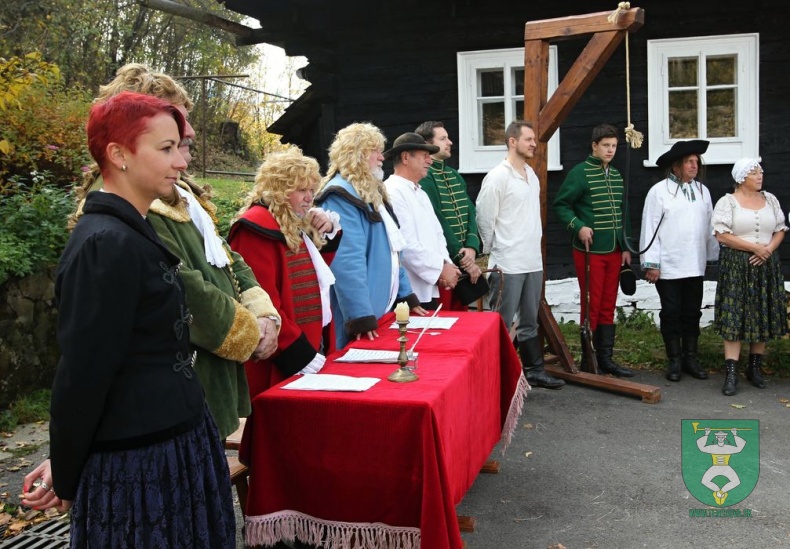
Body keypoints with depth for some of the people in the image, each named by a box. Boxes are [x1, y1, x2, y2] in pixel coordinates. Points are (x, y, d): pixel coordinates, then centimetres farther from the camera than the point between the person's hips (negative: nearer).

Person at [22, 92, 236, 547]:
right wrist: (67, 479, -7)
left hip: (173, 442, 9)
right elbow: (83, 373, -19)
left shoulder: (131, 233, 10)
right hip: (139, 461, -9)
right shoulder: (107, 246, -20)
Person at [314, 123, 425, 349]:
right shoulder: (341, 194, -16)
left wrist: (408, 296, 19)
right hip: (360, 314, -9)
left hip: (382, 309, 10)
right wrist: (361, 316, -29)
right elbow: (348, 260, -25)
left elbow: (391, 250, 21)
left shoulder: (371, 191, 15)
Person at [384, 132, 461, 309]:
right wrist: (441, 269, -13)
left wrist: (445, 264, -2)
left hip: (429, 289, 9)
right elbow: (405, 244, -21)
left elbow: (436, 233, 18)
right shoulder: (392, 192, -13)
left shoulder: (421, 193, 18)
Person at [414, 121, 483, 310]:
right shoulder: (424, 177, -11)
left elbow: (471, 214, 8)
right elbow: (436, 223, -15)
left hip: (463, 260, 8)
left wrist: (472, 248, -9)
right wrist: (462, 257, -11)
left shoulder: (455, 176, 15)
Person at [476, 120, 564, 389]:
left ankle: (534, 370, 26)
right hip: (508, 265, -7)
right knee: (501, 324, 0)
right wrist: (492, 257, -3)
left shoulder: (532, 175, 13)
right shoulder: (497, 177, -11)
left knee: (529, 322, 16)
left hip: (533, 262, 8)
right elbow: (485, 220, -10)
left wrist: (535, 246, 16)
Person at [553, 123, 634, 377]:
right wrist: (578, 226, -21)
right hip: (590, 251, -6)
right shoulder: (580, 173, -8)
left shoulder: (616, 175, 13)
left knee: (608, 307, 10)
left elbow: (622, 214, 17)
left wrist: (625, 247, 14)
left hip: (614, 251, 6)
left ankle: (606, 359, 18)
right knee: (592, 306, -1)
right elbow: (560, 204, -8)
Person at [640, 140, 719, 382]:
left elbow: (710, 226, 12)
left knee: (692, 313, 11)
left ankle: (690, 358, 21)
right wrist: (651, 264, -12)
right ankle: (674, 361, 13)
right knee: (671, 313, 3)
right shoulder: (659, 191, -6)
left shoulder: (702, 190, 9)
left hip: (695, 266, 5)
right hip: (668, 267, -5)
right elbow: (650, 228, -9)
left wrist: (715, 257, 11)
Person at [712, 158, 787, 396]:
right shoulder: (727, 202, -3)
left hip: (766, 265, 5)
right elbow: (722, 235, -12)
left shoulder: (770, 199, 11)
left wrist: (768, 249, -9)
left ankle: (755, 367, 17)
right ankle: (731, 372, -7)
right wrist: (755, 247, -15)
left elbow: (780, 230, 10)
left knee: (763, 317, 6)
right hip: (736, 266, -4)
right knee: (734, 317, -7)